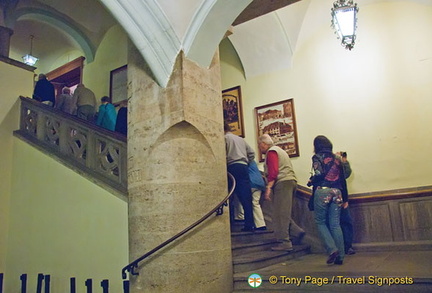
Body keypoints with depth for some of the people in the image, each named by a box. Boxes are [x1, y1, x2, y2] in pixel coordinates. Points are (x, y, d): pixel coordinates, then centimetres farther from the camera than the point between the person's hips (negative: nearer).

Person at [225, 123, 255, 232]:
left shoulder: (225, 138, 5)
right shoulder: (241, 139, 24)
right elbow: (252, 153, 20)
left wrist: (225, 165, 5)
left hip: (232, 167, -5)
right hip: (243, 167, 5)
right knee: (246, 197, 0)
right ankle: (249, 224, -3)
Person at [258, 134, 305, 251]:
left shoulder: (271, 152, -4)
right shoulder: (279, 150, 27)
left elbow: (273, 172, -16)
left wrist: (268, 188, -19)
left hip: (283, 183, -10)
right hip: (290, 181, 10)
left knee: (280, 215, -7)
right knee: (284, 213, 13)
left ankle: (284, 242, -6)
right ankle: (297, 231, 4)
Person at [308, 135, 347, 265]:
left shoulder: (317, 157, 0)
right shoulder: (336, 158, 15)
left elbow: (319, 174, -15)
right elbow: (342, 179, 14)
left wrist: (311, 180, 7)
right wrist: (345, 198, 18)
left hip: (322, 192, -5)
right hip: (337, 192, 5)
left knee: (320, 222, 7)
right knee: (335, 224, 7)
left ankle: (332, 249, -8)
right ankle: (340, 256, 7)